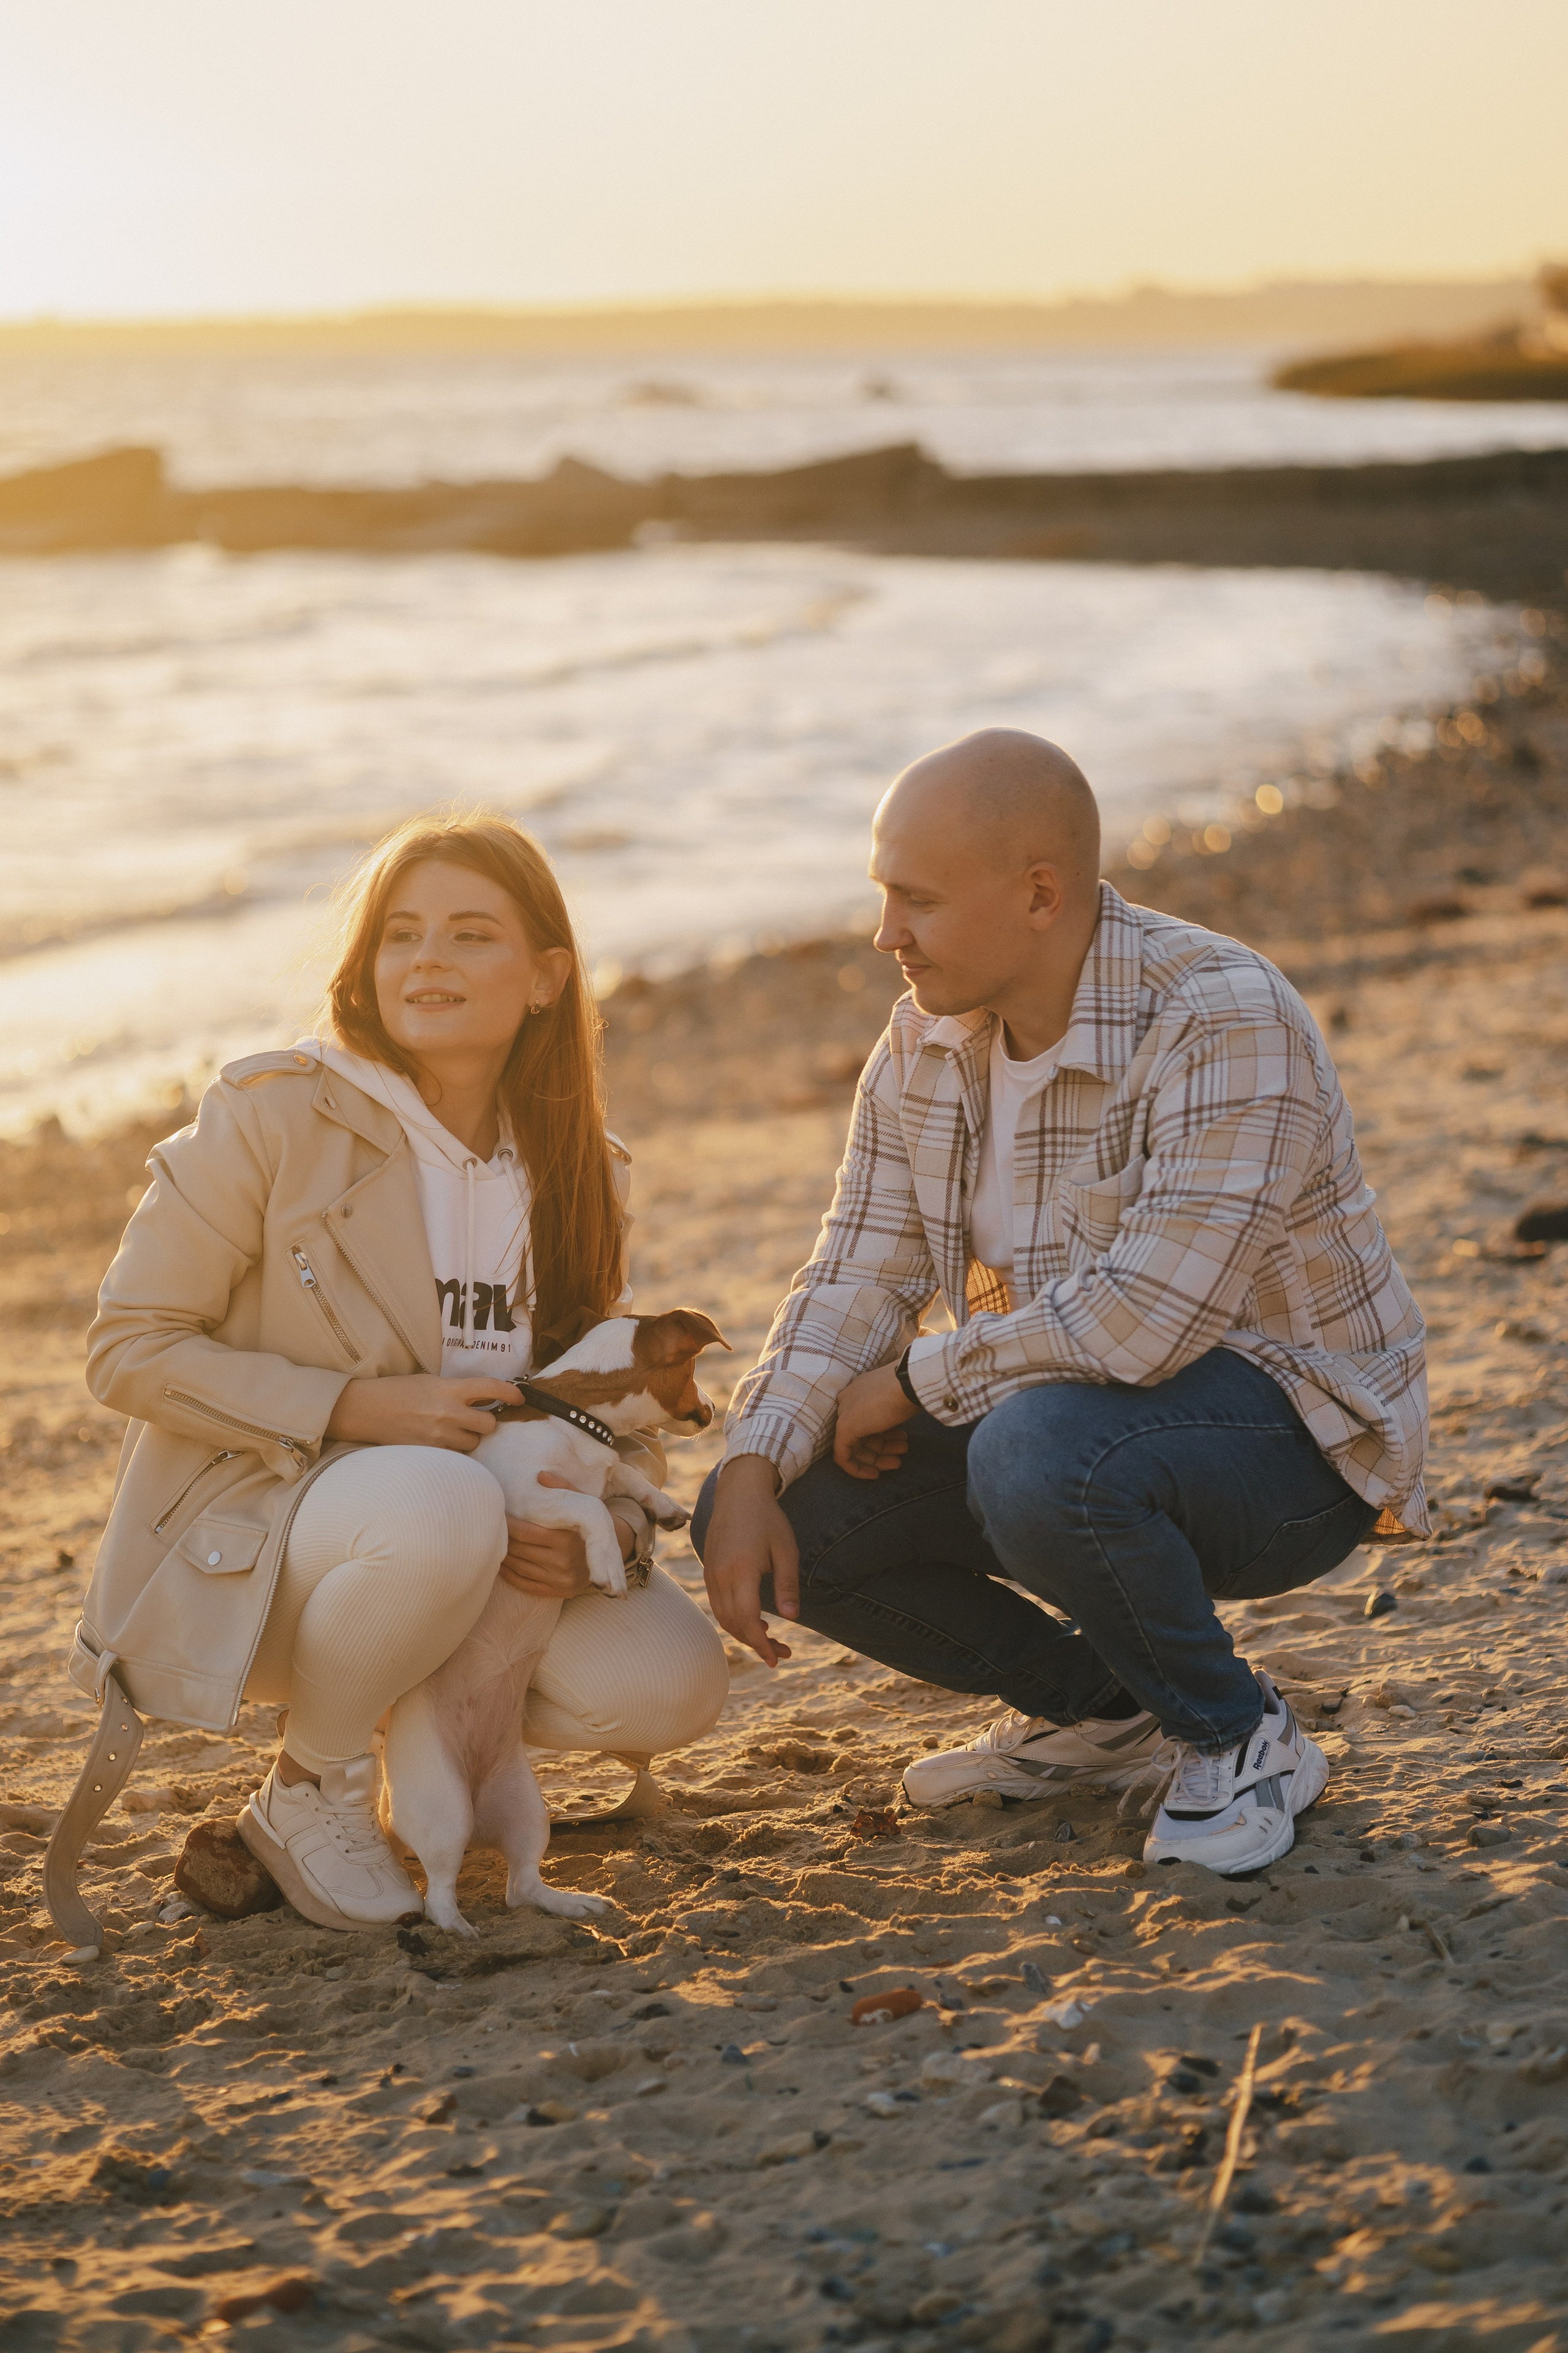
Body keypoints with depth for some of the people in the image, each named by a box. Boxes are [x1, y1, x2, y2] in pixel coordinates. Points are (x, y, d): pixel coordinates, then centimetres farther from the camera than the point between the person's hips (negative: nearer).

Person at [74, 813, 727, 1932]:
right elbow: (129, 1350, -10)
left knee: (669, 1681, -21)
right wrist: (356, 1406, -22)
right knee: (442, 1504, -38)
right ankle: (310, 1793, -11)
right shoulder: (272, 1116, -11)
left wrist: (604, 1527, -16)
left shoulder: (578, 1172, 4)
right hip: (241, 1547, -5)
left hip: (484, 1544, 5)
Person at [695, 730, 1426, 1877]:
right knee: (785, 1509, -5)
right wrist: (752, 1472, -15)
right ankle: (1098, 1706, 13)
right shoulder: (927, 1036, -1)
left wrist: (919, 1380, -20)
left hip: (1293, 1441, -8)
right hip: (1060, 1413, 8)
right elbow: (859, 1277, 1)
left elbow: (1142, 1321, -35)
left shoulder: (1226, 1023, -26)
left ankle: (1241, 1738, -10)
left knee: (1041, 1454, -38)